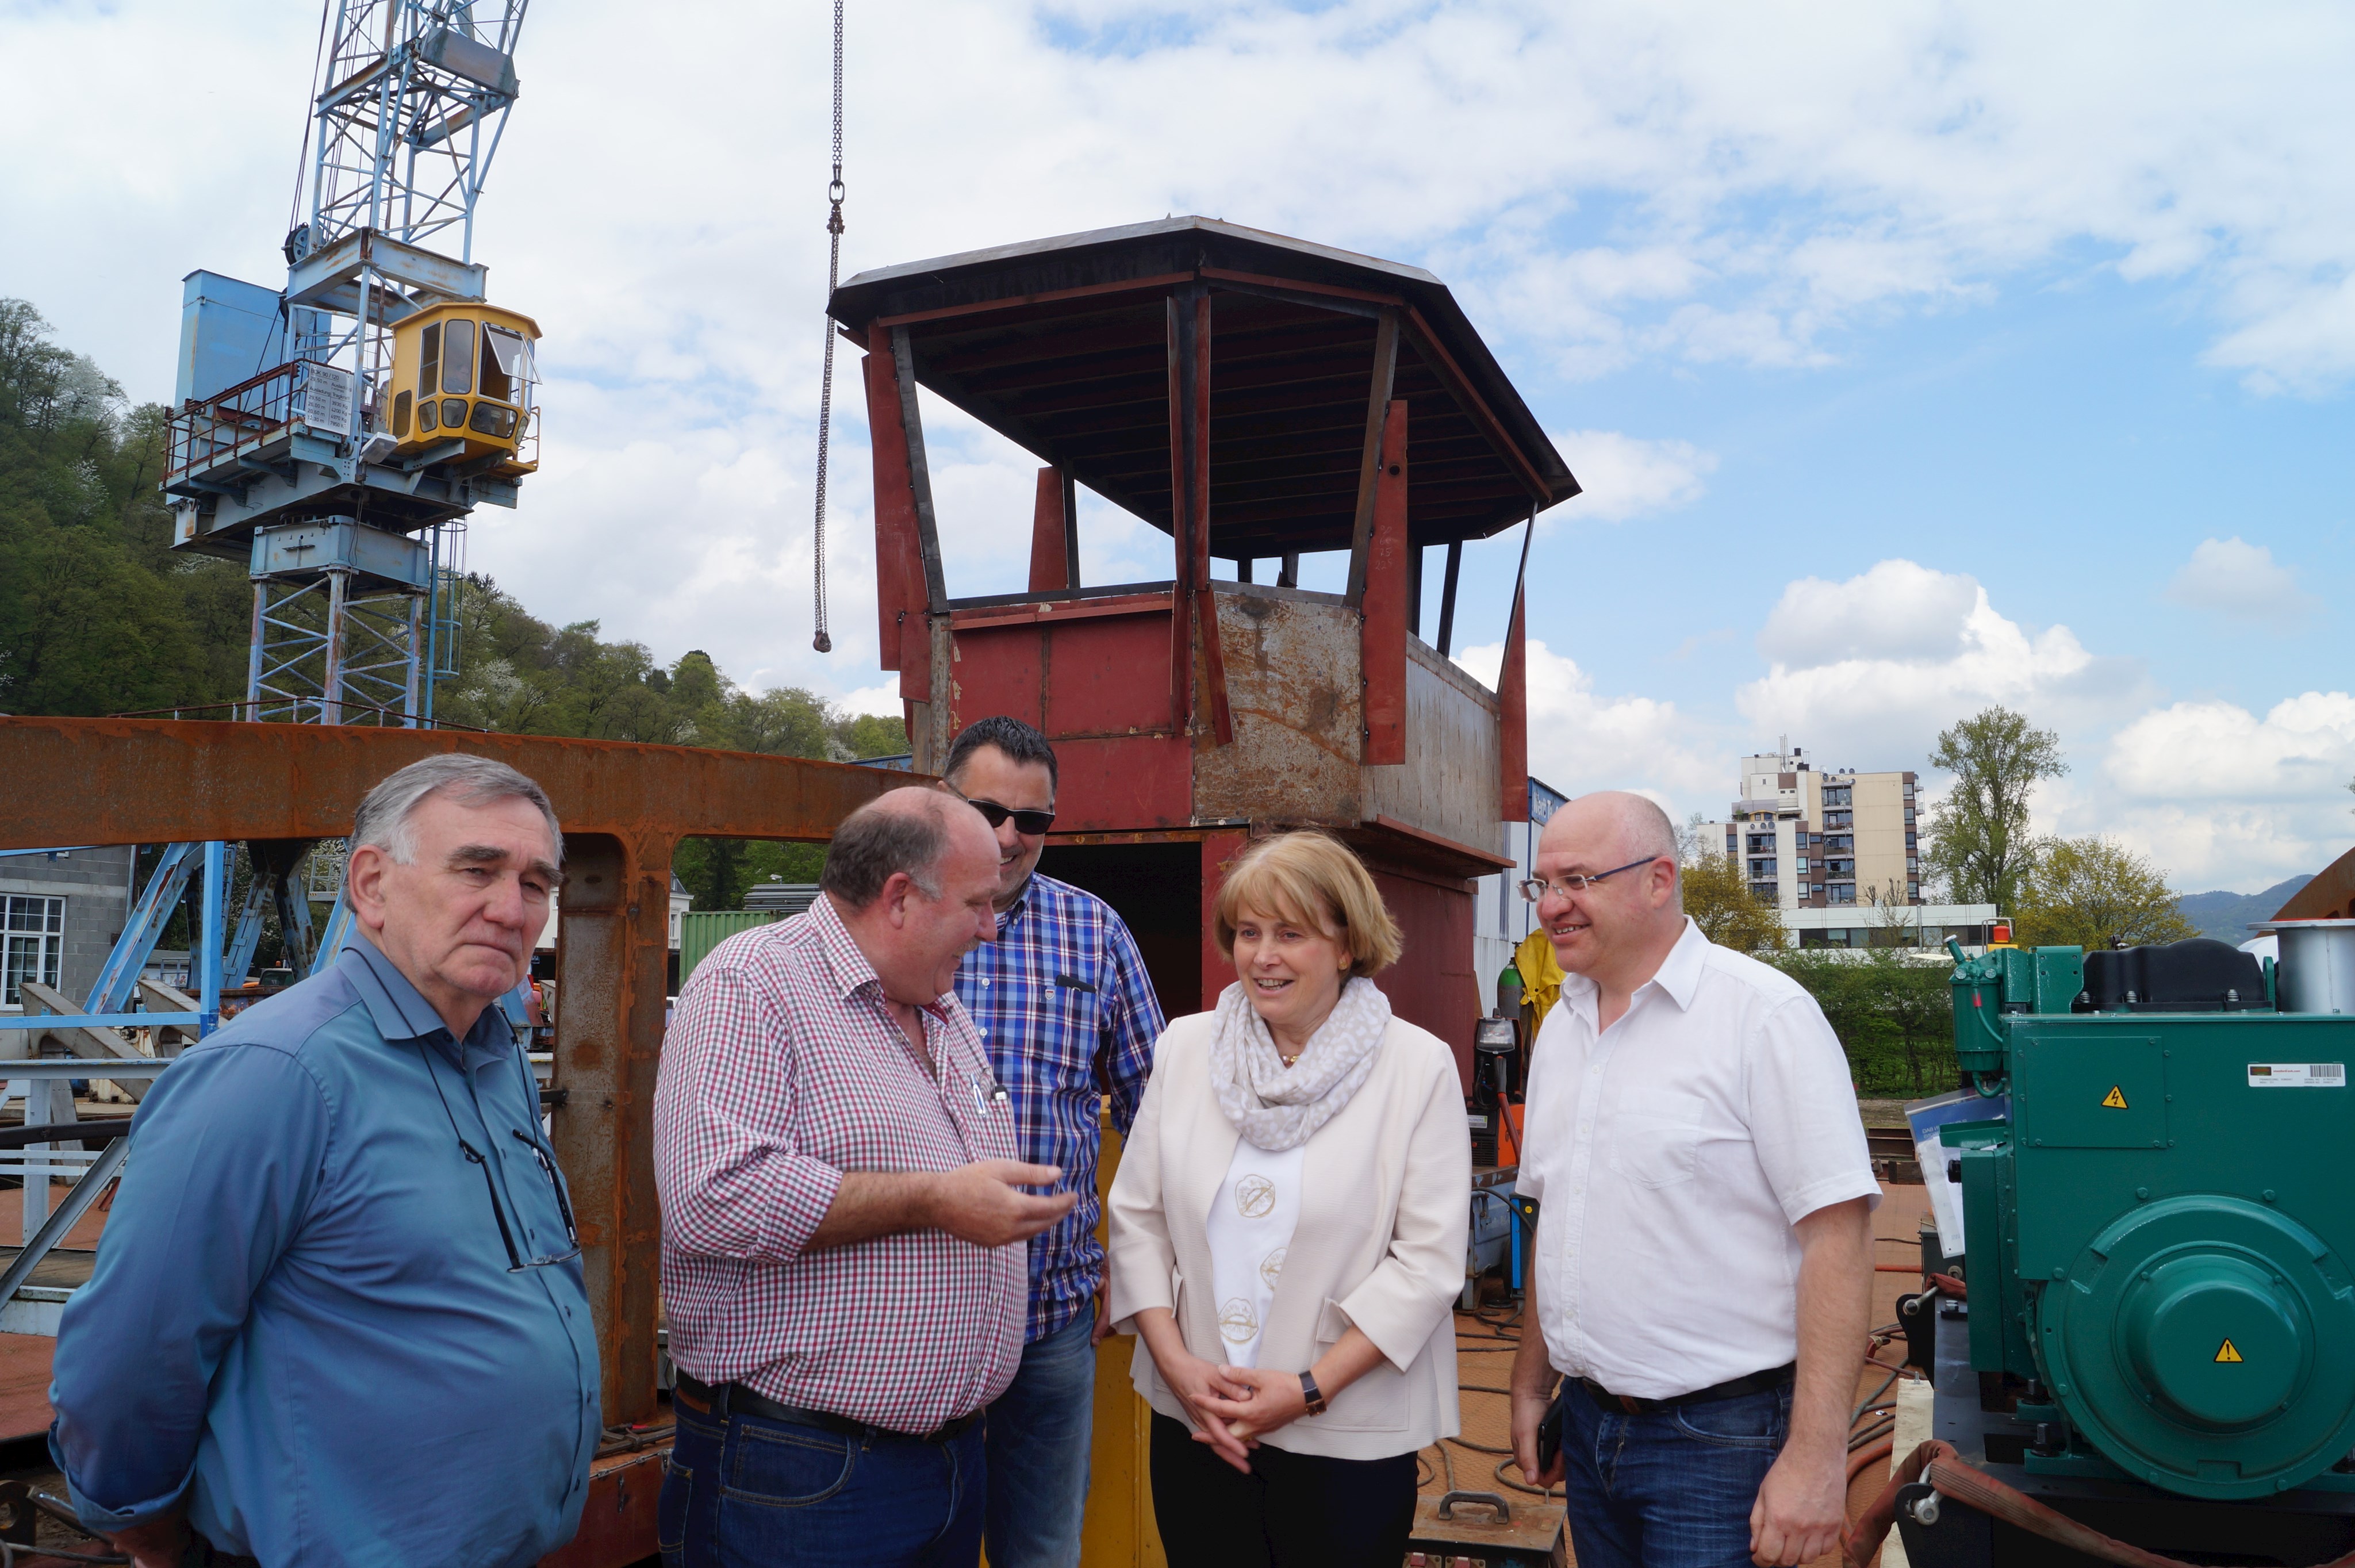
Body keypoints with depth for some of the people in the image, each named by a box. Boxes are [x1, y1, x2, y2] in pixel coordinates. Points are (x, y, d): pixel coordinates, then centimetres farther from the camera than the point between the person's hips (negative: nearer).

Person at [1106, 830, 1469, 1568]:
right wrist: (1176, 1362, -6)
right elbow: (1136, 1218, 5)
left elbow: (1429, 1259, -9)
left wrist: (1311, 1389, -13)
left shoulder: (1420, 1066, -7)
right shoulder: (1184, 1047, 3)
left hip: (1348, 1438, -2)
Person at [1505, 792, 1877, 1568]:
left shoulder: (1763, 1015, -14)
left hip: (1719, 1438, -6)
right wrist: (1530, 1382, 17)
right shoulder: (1560, 1026, 8)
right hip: (1587, 1421, 7)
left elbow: (1838, 1232, -18)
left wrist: (1817, 1456, -21)